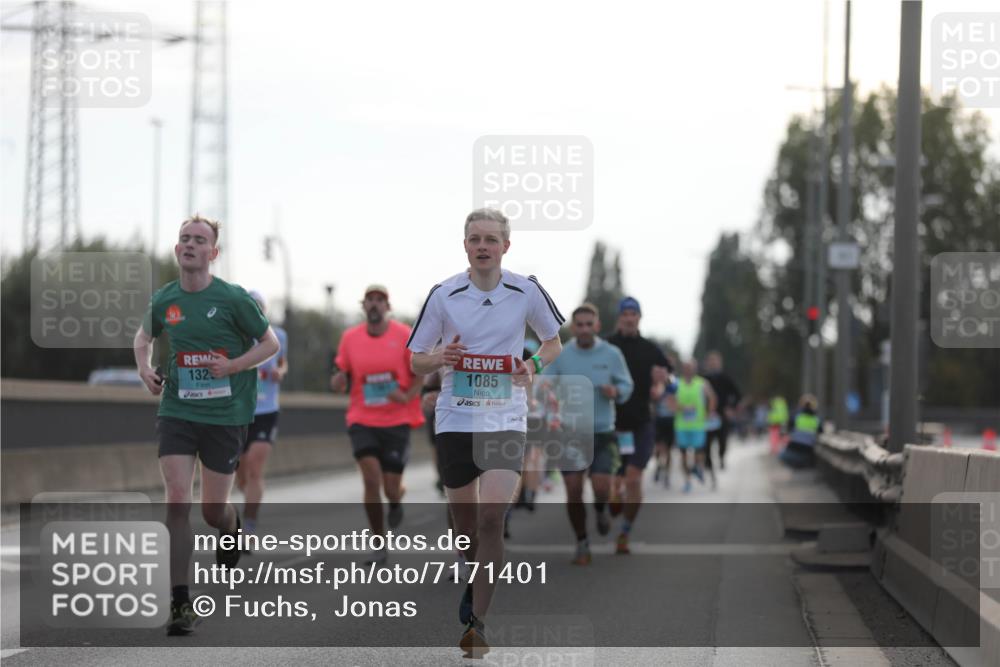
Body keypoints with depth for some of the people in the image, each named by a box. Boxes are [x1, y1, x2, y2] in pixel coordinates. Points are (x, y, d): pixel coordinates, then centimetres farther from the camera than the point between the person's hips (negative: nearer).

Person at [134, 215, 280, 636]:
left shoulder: (232, 298, -8)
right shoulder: (164, 300, 3)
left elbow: (271, 343, -1)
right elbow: (144, 336, 24)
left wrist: (233, 365, -16)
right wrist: (145, 368, 4)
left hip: (225, 414, -2)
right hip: (176, 410, 2)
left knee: (212, 511, 7)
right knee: (177, 502, -12)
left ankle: (232, 529, 48)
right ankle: (180, 604, -9)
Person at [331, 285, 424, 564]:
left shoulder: (404, 335, -3)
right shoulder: (350, 337, 2)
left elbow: (419, 376, 3)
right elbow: (340, 379, 10)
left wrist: (407, 396, -16)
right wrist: (337, 381, -14)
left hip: (397, 420, -1)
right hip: (362, 420, 1)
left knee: (391, 488, -2)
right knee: (371, 480, -14)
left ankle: (396, 499, 38)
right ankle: (379, 543, 0)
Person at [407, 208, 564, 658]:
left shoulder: (526, 291, -2)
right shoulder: (444, 295, -2)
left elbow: (553, 341, 14)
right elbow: (416, 361, 4)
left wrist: (534, 366, -8)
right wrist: (439, 359, -18)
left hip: (505, 420, -1)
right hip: (456, 419, 1)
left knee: (491, 518, -16)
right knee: (465, 525, 9)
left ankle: (476, 623, -10)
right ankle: (478, 579, 42)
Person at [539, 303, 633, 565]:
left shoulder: (612, 354, -1)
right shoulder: (560, 355, 1)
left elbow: (627, 385, 6)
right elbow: (544, 382, 2)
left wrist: (616, 392, -16)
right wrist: (544, 388, -21)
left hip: (602, 432, -1)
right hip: (570, 432, 1)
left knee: (601, 487, -13)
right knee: (573, 492, -1)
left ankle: (601, 509, 26)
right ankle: (582, 544, 17)